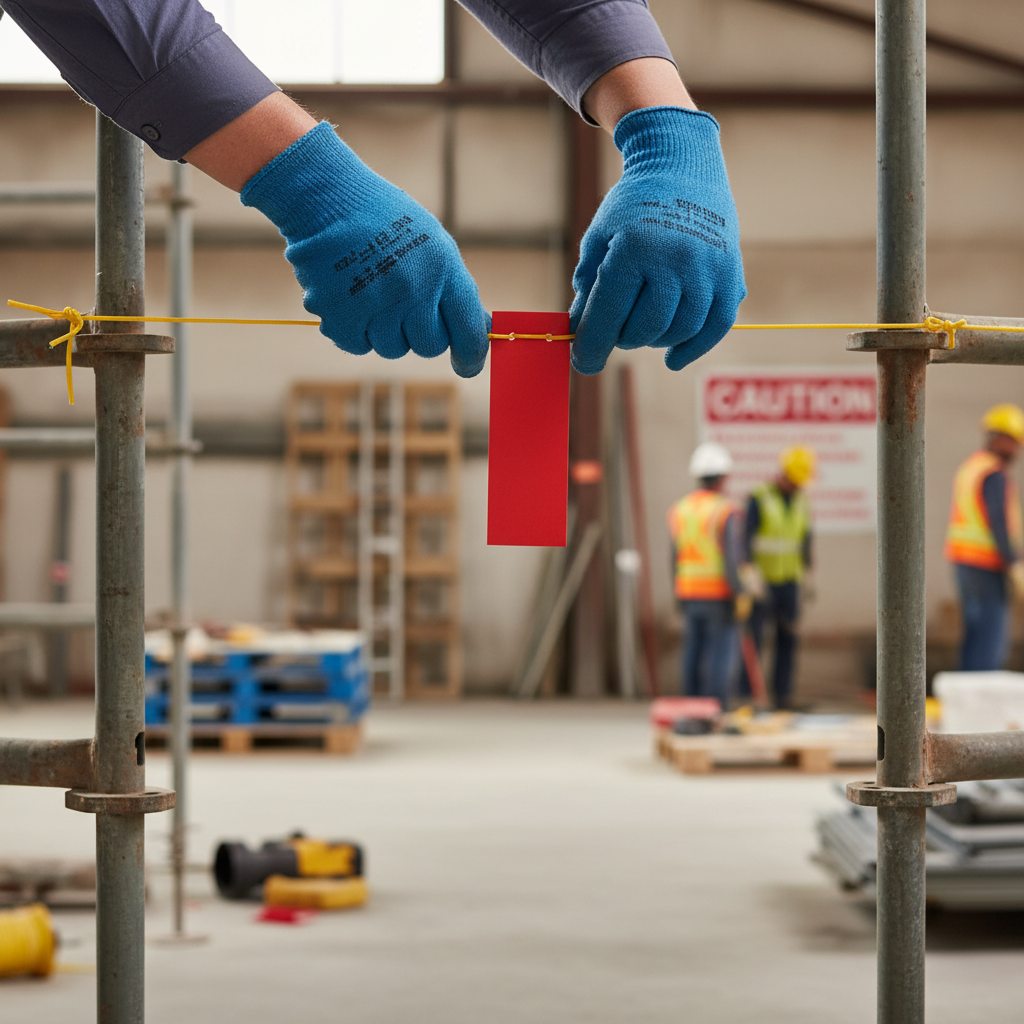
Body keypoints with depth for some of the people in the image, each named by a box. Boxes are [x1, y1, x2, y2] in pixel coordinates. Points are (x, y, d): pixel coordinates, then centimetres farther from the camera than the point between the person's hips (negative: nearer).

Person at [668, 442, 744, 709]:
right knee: (723, 654, -2)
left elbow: (676, 559, 9)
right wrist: (739, 596, -15)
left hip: (690, 594, 6)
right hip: (720, 594, -6)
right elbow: (731, 559, -19)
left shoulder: (679, 510, 5)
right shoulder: (727, 512, -13)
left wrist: (680, 598, 16)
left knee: (695, 653, 10)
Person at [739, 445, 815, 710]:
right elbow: (745, 538, -20)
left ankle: (782, 694, 7)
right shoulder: (758, 498, -12)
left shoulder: (801, 500, 6)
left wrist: (804, 574, 12)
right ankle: (746, 694, -4)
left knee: (787, 638, 2)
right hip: (761, 582, -5)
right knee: (753, 637, -8)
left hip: (788, 581, 5)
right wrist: (750, 575, -31)